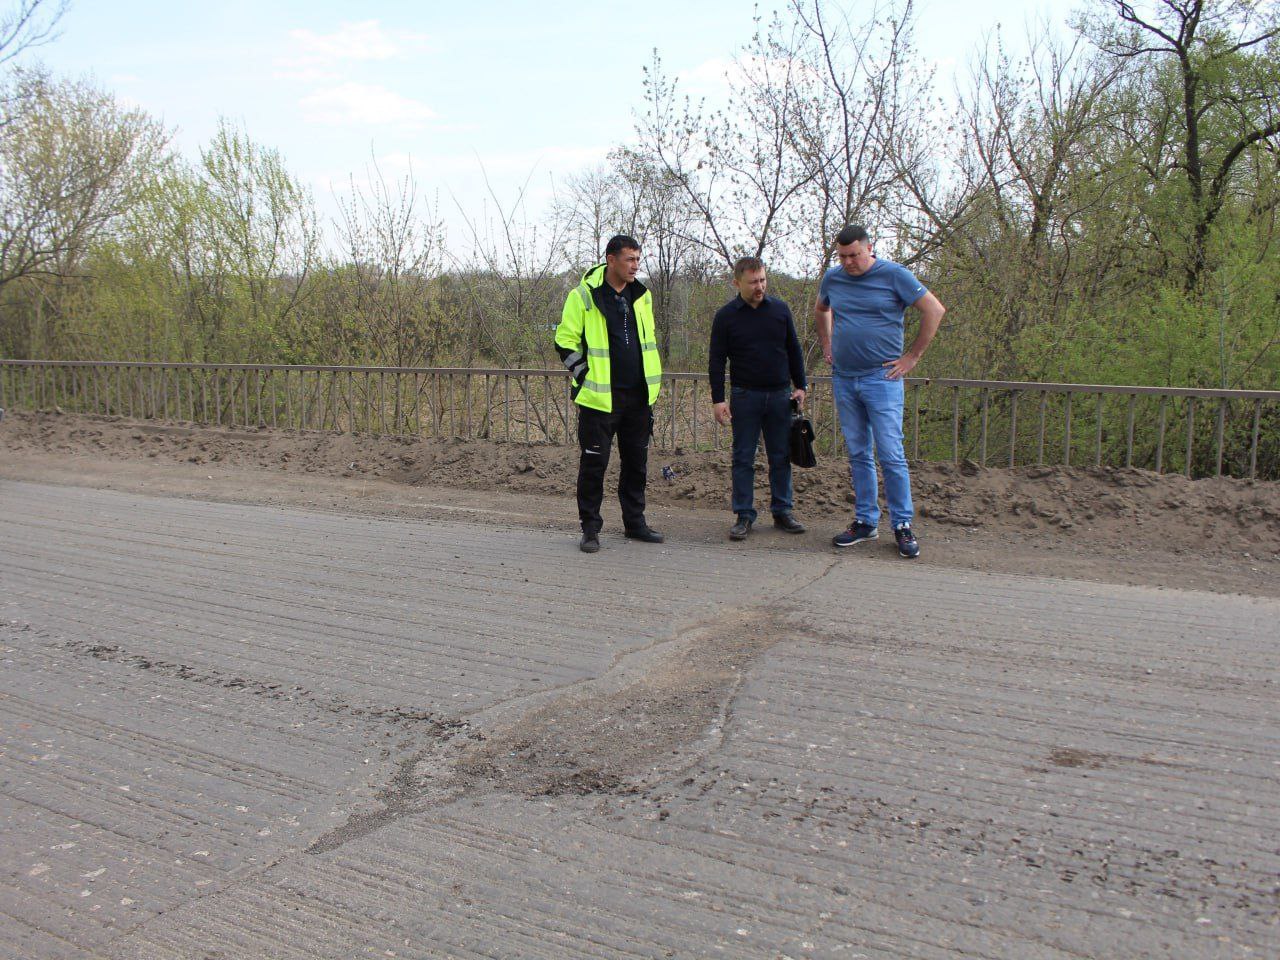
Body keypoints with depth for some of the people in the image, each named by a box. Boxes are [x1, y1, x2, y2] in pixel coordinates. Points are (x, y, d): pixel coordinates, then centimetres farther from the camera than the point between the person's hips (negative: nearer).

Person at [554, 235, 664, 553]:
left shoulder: (642, 295, 10)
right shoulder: (584, 295, -8)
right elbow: (565, 342, -6)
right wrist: (586, 378, -8)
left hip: (638, 396, 6)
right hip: (600, 397, -6)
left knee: (637, 461, 12)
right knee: (594, 461, 0)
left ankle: (635, 523, 24)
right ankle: (590, 527, 11)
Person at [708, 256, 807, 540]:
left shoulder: (780, 309, 5)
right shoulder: (726, 316, -2)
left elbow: (794, 350, 13)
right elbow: (716, 360, -1)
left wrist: (800, 386, 9)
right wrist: (718, 399, -7)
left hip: (780, 395, 2)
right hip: (744, 397, -2)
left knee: (781, 456, 7)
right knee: (743, 458, 2)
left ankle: (782, 511, 17)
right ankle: (744, 516, 8)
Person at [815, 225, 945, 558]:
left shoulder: (894, 275, -6)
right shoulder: (832, 278, 8)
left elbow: (935, 310, -5)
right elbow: (820, 310, 29)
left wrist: (912, 357, -6)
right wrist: (827, 346, 18)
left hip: (882, 378, -5)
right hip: (843, 379, 5)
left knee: (891, 455, -7)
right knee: (858, 455, 9)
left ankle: (903, 525, 2)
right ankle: (866, 522, 18)